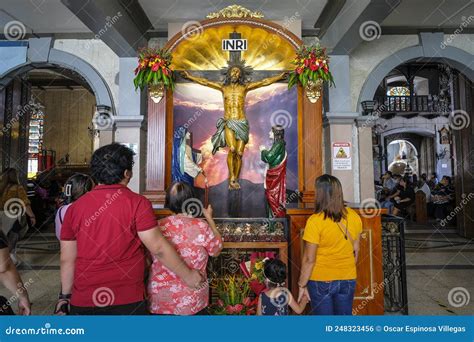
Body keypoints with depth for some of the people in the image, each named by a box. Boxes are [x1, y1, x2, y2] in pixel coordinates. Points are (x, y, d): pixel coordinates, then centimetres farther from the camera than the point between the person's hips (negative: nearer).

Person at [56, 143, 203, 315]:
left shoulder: (74, 208, -2)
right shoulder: (137, 203, -14)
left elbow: (67, 259, 4)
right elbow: (158, 248, -14)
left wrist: (65, 295, 17)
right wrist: (188, 275, -2)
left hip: (83, 301, 4)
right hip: (127, 301, -3)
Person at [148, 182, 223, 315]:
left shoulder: (158, 226, -8)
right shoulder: (201, 227, -17)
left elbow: (150, 258, 8)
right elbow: (217, 250, 1)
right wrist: (210, 219, 9)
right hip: (191, 302, -2)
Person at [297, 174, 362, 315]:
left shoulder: (315, 221, -21)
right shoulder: (354, 217, -5)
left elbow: (309, 259, -17)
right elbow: (356, 251, 6)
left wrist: (302, 285, -6)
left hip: (321, 281, -4)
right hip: (348, 280, 5)